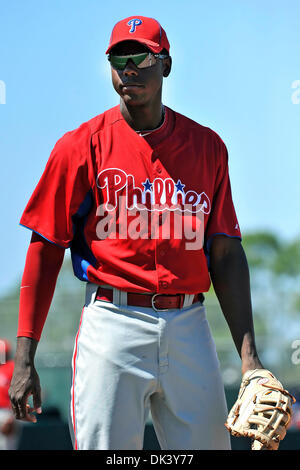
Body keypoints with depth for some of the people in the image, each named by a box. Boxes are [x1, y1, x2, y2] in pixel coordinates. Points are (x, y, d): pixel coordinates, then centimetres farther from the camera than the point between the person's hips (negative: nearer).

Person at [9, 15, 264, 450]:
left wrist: (248, 354, 2)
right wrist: (25, 356, -6)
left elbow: (226, 254, 10)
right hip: (113, 323, -3)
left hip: (190, 328, 3)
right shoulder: (82, 146, 2)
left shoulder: (207, 146, 10)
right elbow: (45, 250, 1)